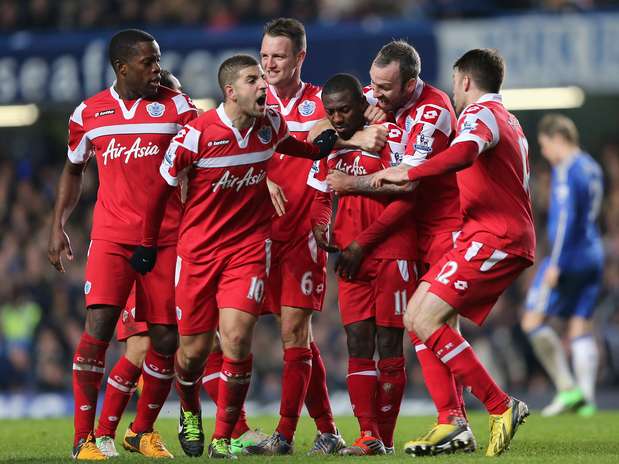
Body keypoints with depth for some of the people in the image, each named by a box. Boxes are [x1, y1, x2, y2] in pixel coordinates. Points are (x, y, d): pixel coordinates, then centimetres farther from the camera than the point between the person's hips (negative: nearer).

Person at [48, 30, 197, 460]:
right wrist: (58, 225, 13)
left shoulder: (176, 106, 3)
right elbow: (73, 169, 20)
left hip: (166, 238, 1)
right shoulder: (88, 114, 6)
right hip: (111, 236, -1)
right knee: (99, 325, -16)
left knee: (166, 338, 1)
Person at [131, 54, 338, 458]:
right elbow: (162, 188, -1)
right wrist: (148, 245, 5)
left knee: (236, 339, -16)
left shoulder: (272, 124, -2)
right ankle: (190, 413, 38)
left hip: (250, 246, 1)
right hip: (198, 250, -1)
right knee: (194, 351, 5)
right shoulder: (196, 134, -14)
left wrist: (317, 150, 13)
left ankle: (223, 438, -3)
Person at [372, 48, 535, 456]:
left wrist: (409, 175, -28)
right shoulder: (509, 122, 26)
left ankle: (501, 407, -17)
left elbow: (463, 154, -28)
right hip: (509, 240, 10)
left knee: (426, 319, -16)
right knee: (415, 315, 7)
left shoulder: (480, 113, -7)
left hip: (493, 239, -10)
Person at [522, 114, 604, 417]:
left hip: (569, 256, -9)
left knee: (533, 321, -4)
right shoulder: (592, 167, 16)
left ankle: (567, 389, -9)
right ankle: (586, 399, 0)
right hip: (593, 256, 9)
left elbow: (566, 217, -19)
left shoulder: (565, 170, -12)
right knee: (581, 329, 8)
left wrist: (556, 263, -20)